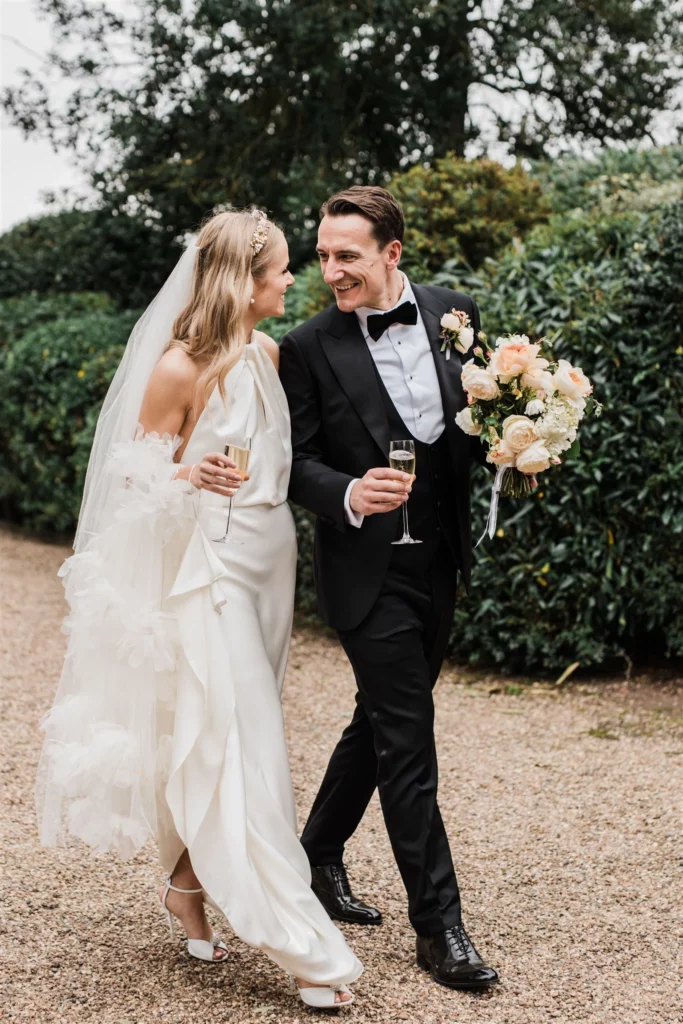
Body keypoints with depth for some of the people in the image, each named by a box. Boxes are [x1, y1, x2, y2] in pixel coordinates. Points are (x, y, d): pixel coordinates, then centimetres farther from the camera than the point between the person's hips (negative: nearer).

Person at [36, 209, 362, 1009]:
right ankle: (300, 948, -2)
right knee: (238, 750, -5)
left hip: (267, 565, 7)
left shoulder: (267, 354, 7)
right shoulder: (181, 367, -13)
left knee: (218, 743, 15)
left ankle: (188, 887, 33)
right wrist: (188, 477, -26)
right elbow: (134, 471, -7)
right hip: (208, 569, -7)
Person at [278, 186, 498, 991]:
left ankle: (319, 856, 38)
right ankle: (438, 925, 7)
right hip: (368, 570, -5)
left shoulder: (453, 314, 2)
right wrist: (349, 495, -26)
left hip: (438, 561, 5)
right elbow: (297, 462, -7)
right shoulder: (310, 348, -8)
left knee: (380, 723, 18)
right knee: (406, 742, -3)